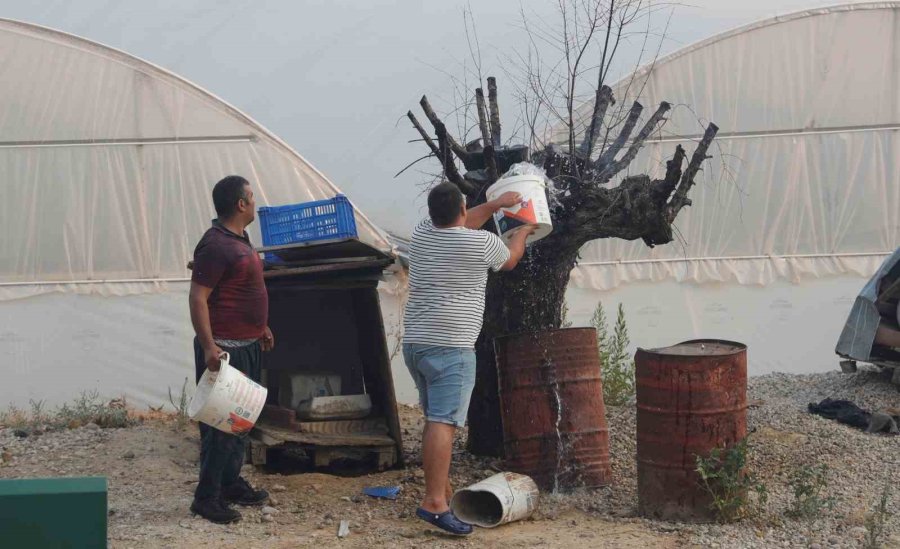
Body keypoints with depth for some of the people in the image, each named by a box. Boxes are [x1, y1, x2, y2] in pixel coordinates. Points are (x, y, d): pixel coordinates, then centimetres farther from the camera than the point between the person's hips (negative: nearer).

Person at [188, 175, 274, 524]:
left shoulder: (239, 239, 12)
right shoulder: (215, 245, -19)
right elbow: (198, 297, -22)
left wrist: (260, 325, 29)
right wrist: (208, 346, -28)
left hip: (247, 345, 10)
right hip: (224, 349, -10)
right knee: (221, 423, -6)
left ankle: (231, 482, 29)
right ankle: (206, 497, 0)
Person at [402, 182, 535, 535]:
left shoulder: (422, 233, 9)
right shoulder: (481, 242, -6)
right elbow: (509, 261, 17)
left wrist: (496, 204, 36)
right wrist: (523, 232, 36)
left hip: (414, 342, 7)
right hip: (450, 347, -7)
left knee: (435, 419, 20)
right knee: (443, 423, -14)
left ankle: (439, 486, 29)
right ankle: (434, 502, -21)